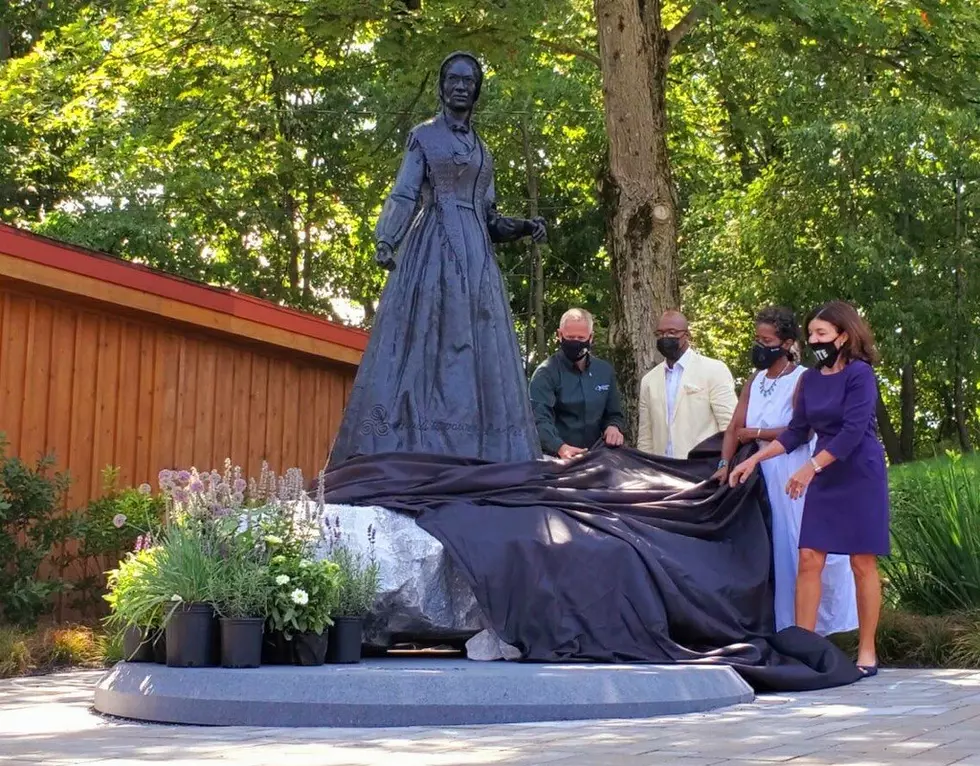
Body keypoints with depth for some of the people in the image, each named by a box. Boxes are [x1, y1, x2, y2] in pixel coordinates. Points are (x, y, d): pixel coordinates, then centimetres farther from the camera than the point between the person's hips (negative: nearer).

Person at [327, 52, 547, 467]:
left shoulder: (482, 150, 21)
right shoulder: (423, 136, 8)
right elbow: (403, 196, -2)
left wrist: (524, 227, 3)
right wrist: (385, 240, -18)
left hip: (476, 258, 5)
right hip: (433, 251, -5)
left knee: (480, 354, -4)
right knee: (425, 347, -13)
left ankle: (479, 457, -6)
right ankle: (411, 456, -16)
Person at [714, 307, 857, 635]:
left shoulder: (802, 379, -8)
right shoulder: (755, 381, 12)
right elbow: (735, 427, 6)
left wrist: (756, 433, -8)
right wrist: (725, 464, -8)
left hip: (797, 476, -6)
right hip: (765, 476, 6)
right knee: (775, 548, 6)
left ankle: (818, 623, 6)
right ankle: (787, 625, 12)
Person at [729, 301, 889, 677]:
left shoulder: (860, 374, -11)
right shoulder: (810, 379, 9)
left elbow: (853, 431, -19)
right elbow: (796, 432, 13)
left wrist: (810, 467, -22)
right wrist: (754, 459, 6)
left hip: (860, 477, -6)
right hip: (823, 479, 6)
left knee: (862, 563, 0)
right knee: (808, 559, -1)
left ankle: (867, 652, 8)